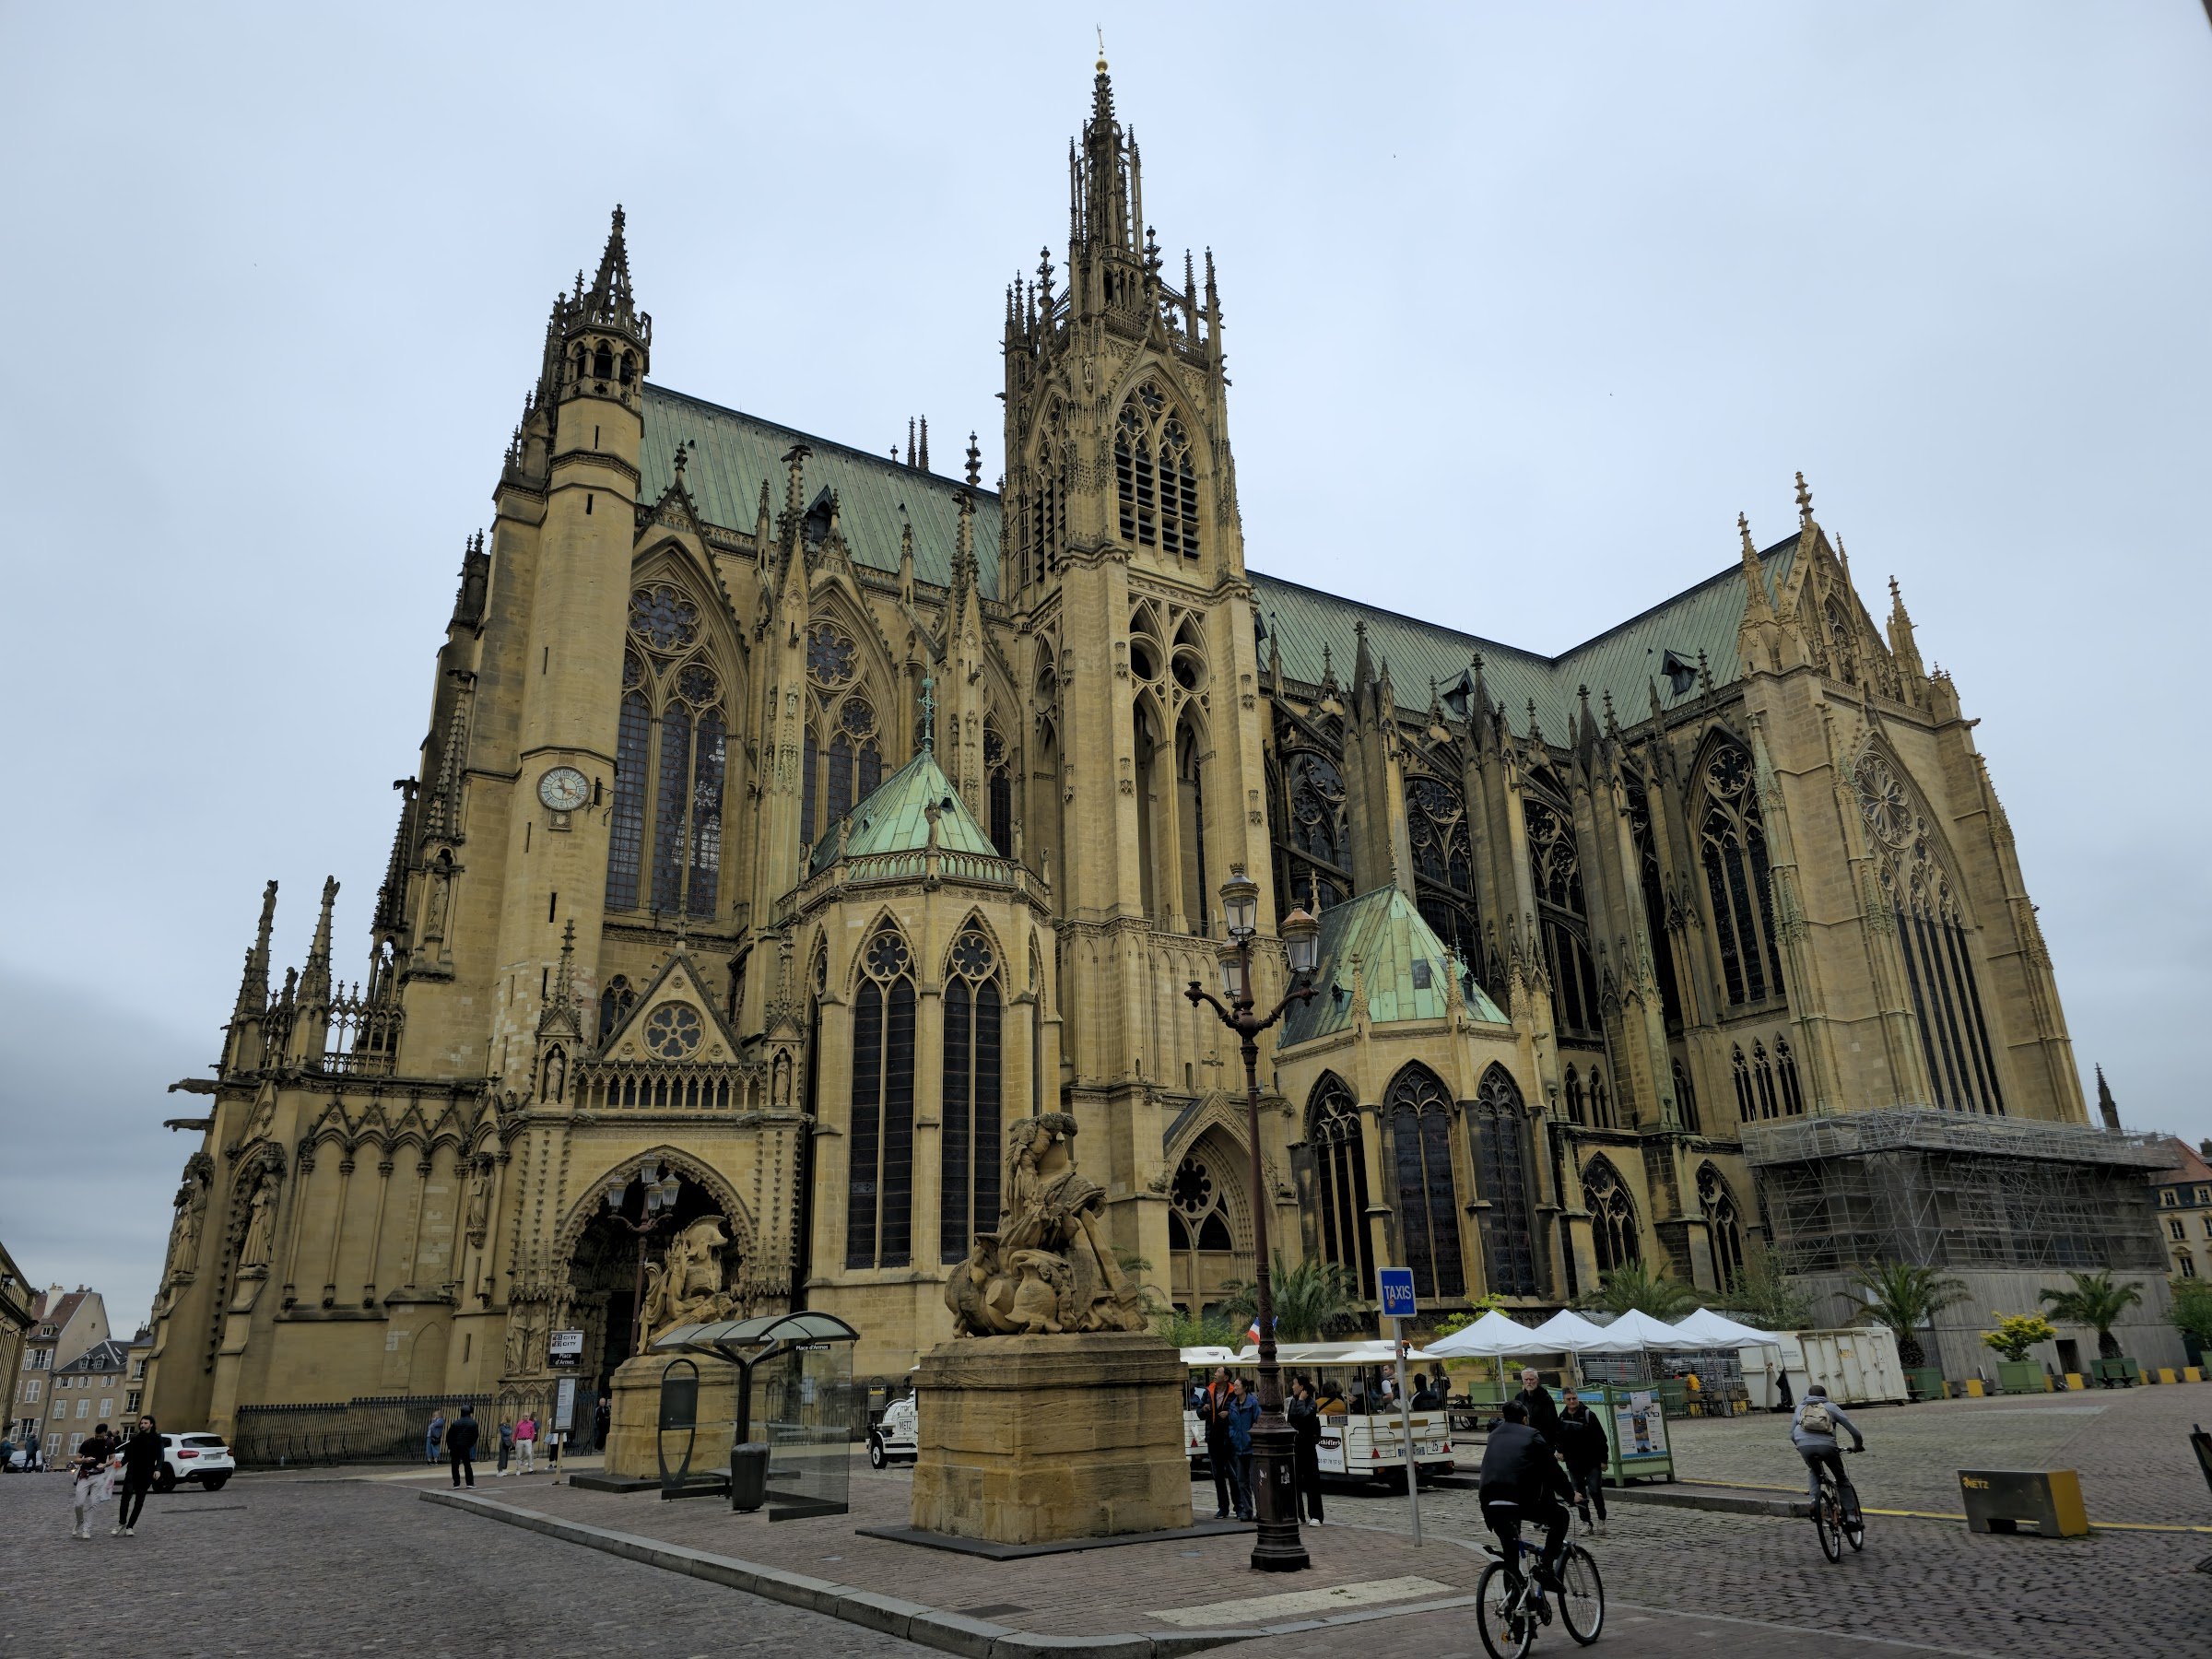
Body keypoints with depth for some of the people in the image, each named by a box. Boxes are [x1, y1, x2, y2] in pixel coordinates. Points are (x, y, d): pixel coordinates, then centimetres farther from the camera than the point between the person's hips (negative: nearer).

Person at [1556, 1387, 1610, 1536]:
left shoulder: (1589, 1415, -10)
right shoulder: (1562, 1417, 4)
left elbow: (1600, 1438, -9)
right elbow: (1560, 1438, 19)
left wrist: (1603, 1459, -10)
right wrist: (1561, 1451, 5)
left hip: (1592, 1461, -4)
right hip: (1573, 1462, 4)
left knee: (1595, 1490, -8)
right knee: (1578, 1492, 5)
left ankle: (1601, 1520, 9)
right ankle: (1586, 1523, 13)